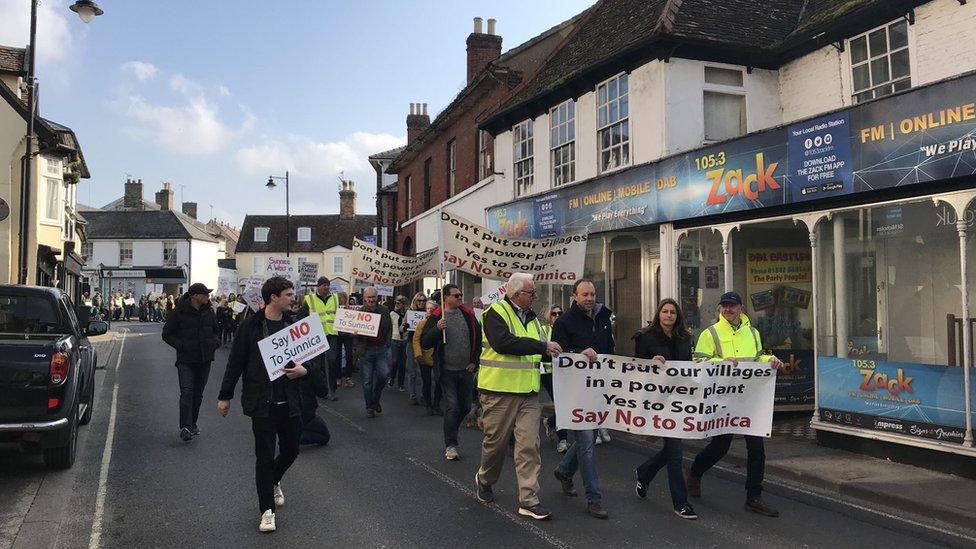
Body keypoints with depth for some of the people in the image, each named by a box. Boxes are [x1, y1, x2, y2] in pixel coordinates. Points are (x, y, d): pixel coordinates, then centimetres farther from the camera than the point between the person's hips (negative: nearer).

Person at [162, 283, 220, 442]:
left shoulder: (209, 311, 5)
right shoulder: (180, 311, -9)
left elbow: (215, 330, 22)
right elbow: (167, 334, -2)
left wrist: (214, 342, 4)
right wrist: (180, 345, -14)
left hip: (204, 359, 5)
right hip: (186, 359, -5)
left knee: (198, 394, 12)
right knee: (186, 393, -13)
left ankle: (193, 424, 24)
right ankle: (185, 427, -14)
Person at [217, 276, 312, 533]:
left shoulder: (295, 324, 4)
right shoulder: (251, 326, -7)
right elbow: (236, 362, -2)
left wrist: (304, 369, -10)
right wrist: (225, 396, 1)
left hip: (290, 402, 4)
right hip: (262, 403, -4)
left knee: (291, 450, 14)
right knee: (265, 456, 2)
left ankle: (273, 481, 45)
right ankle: (267, 510, 16)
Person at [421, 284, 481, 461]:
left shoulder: (468, 315, 4)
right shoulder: (436, 317, -5)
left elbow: (478, 339, 13)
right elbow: (424, 343, -9)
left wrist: (474, 361, 6)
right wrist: (437, 329, -25)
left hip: (466, 370, 4)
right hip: (447, 371, -4)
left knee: (465, 407, 12)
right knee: (452, 407, -7)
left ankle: (450, 431, 36)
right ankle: (450, 445, 2)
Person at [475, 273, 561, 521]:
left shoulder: (531, 318, 16)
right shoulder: (496, 313, -9)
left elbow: (541, 347, 25)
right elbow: (503, 342, -25)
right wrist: (542, 346, -21)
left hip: (528, 392, 6)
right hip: (500, 390, -6)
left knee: (529, 444, 0)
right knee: (496, 441, 9)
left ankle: (529, 500, 5)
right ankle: (484, 479, 36)